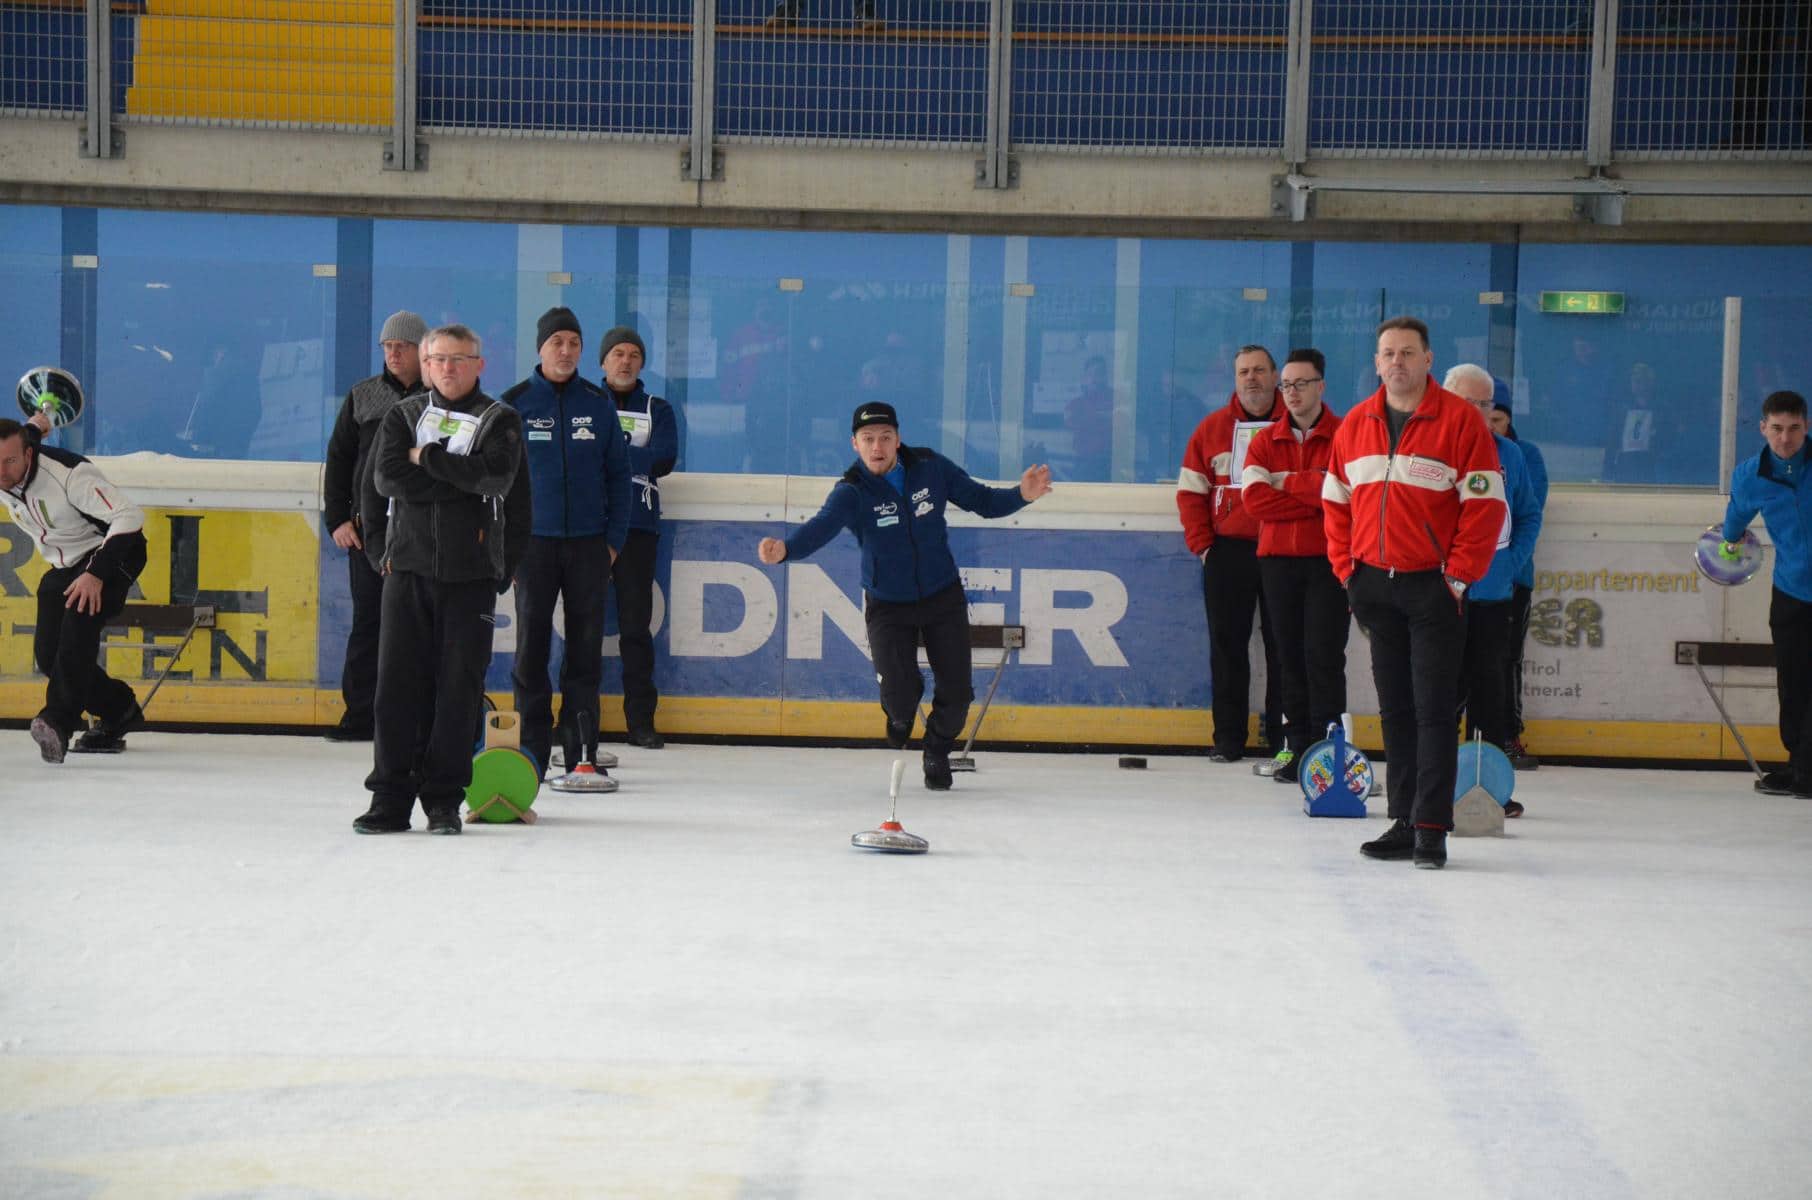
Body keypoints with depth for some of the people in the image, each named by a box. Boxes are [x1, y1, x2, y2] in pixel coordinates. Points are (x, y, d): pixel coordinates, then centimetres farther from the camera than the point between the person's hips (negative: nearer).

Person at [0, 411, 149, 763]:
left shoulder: (68, 473, -32)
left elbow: (129, 515, -34)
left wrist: (96, 573, -38)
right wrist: (34, 426, 20)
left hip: (113, 553, -8)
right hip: (64, 566, 8)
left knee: (77, 628, -32)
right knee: (48, 654, 0)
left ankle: (58, 724, -46)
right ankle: (120, 712, 20)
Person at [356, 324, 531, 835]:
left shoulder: (500, 420, 6)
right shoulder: (403, 415, 12)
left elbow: (495, 475, -13)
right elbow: (387, 476, -6)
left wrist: (428, 457, -8)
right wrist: (463, 481, -10)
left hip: (472, 571, -1)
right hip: (408, 566, 2)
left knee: (459, 685, -1)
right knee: (398, 681, -1)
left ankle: (444, 798, 6)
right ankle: (391, 798, 3)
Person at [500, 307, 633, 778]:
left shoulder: (599, 404, 5)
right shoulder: (514, 404, 0)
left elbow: (618, 474, 9)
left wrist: (613, 539, 2)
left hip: (589, 544, 1)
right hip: (533, 543, -1)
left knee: (586, 648, 2)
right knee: (531, 646, 0)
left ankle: (582, 751, 7)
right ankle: (533, 750, 6)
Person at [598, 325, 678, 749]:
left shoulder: (657, 410, 15)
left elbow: (664, 459, -2)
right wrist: (634, 458, -10)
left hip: (637, 526, 1)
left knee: (636, 623, 0)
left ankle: (641, 718, 2)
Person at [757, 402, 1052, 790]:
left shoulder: (931, 468, -9)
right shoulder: (851, 491, -18)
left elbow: (982, 501, 0)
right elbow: (822, 526, -36)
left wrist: (1021, 495, -20)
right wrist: (785, 549, -56)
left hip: (943, 597, 2)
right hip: (888, 605, -2)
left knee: (956, 693, -1)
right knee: (899, 694, -13)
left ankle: (937, 751, 32)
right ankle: (900, 719, 28)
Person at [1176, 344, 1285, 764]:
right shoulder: (1212, 429, 8)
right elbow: (1190, 490, 8)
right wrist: (1202, 543, 0)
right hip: (1227, 552, 2)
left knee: (1283, 645, 2)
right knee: (1227, 645, 4)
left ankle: (1282, 734, 9)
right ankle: (1228, 736, 10)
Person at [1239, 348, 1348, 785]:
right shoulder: (1265, 441, 12)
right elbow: (1253, 496, -3)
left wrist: (1286, 482, -7)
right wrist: (1313, 499, -11)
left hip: (1329, 560, -4)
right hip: (1279, 560, 4)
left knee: (1324, 655, -8)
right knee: (1290, 656, 4)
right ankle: (1298, 747, 9)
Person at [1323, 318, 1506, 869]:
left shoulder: (1460, 420, -7)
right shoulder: (1355, 425, 9)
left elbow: (1485, 505, -9)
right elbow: (1336, 502, 16)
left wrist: (1458, 576, -11)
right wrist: (1347, 570, 8)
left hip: (1433, 586, -5)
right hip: (1375, 584, 5)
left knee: (1433, 710, -5)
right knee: (1394, 709, 10)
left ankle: (1432, 829, -4)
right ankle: (1403, 822, 17)